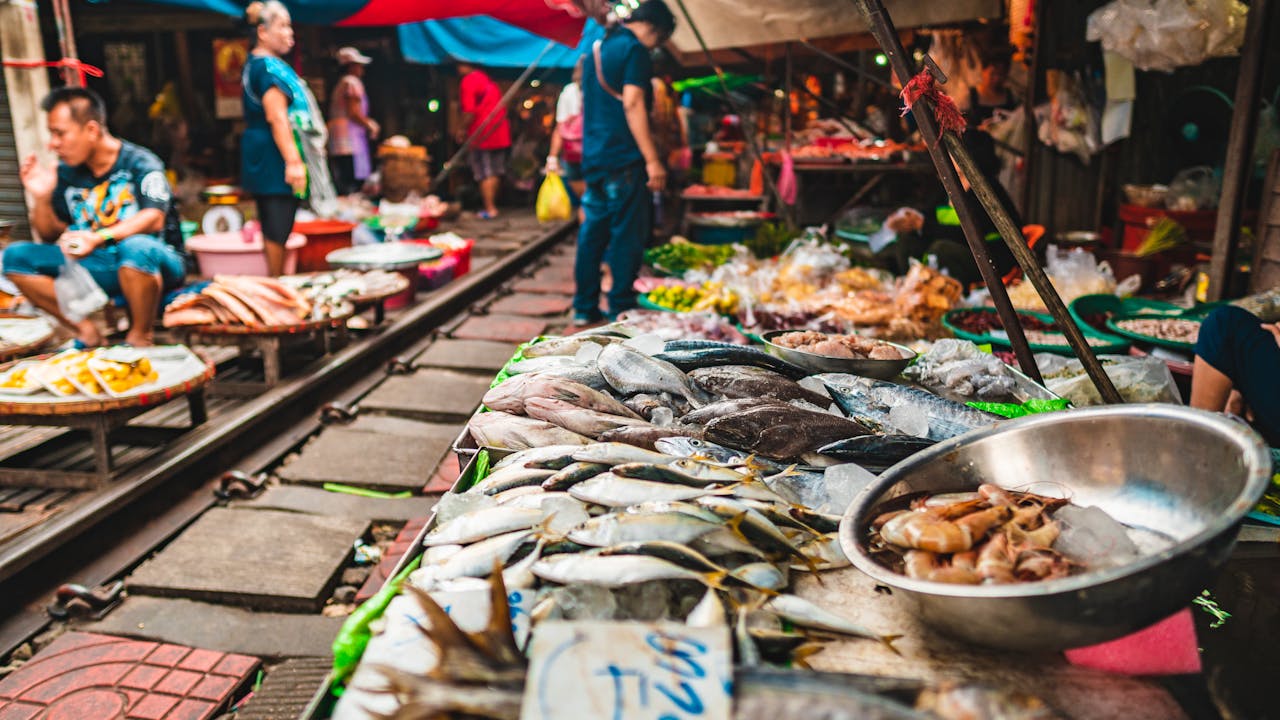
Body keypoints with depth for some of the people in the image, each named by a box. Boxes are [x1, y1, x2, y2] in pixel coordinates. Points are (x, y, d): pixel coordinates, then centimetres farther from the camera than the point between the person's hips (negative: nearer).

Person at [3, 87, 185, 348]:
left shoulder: (140, 163, -9)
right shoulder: (66, 173, 8)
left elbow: (154, 219, -25)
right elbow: (51, 235, 15)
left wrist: (99, 238, -37)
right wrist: (41, 198, -3)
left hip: (153, 264, -6)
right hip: (99, 268, 6)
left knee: (135, 247, -40)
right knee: (15, 256, -4)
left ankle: (139, 338, -18)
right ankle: (86, 332, -8)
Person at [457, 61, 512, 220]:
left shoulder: (468, 81, -10)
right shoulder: (488, 79, 14)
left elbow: (470, 112, -18)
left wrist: (464, 132, -5)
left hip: (482, 135, -7)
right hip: (500, 134, 7)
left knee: (485, 174, 0)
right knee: (495, 172, 14)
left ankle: (490, 209, 1)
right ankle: (493, 205, 22)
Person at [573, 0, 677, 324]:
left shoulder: (597, 49, 20)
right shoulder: (634, 50, -8)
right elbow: (632, 105, -18)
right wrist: (653, 160, -20)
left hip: (593, 158, 9)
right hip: (623, 158, -9)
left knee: (593, 231, 10)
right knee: (628, 234, -3)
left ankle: (584, 307, 14)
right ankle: (621, 309, 0)